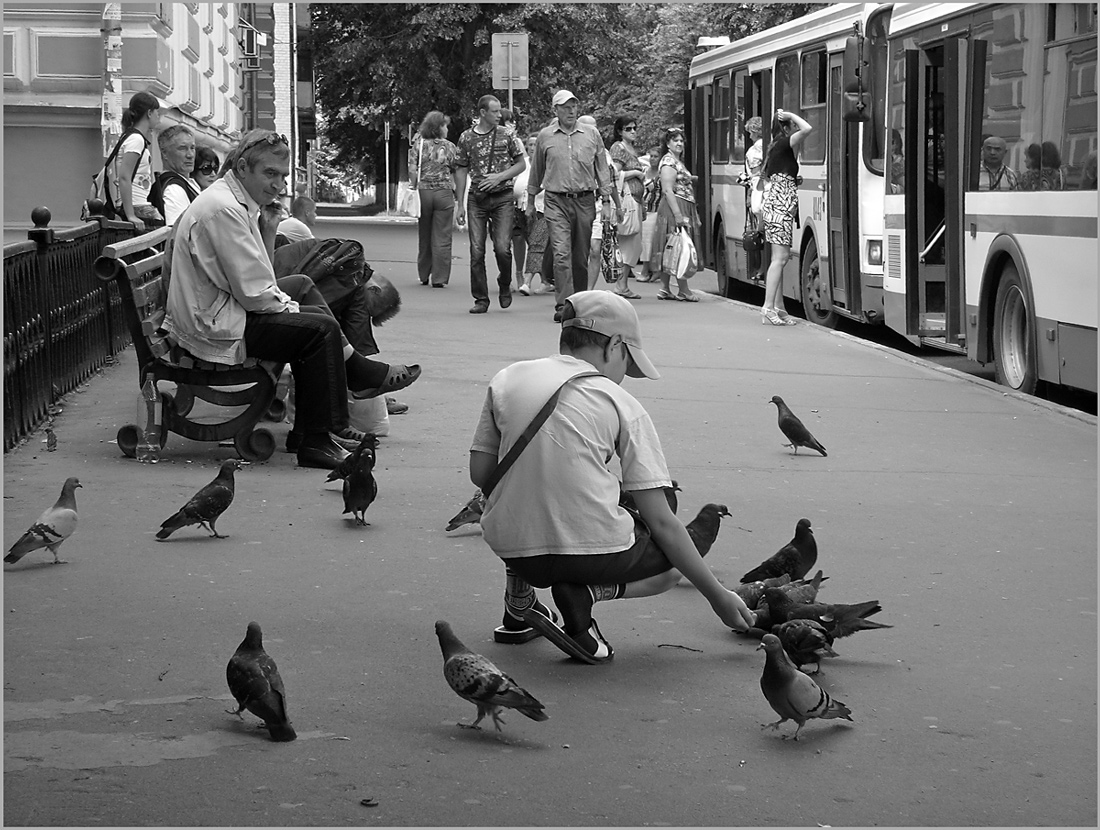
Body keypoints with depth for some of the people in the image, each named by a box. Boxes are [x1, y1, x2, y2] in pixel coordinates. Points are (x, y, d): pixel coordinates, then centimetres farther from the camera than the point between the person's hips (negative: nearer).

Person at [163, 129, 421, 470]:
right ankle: (316, 442, -9)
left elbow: (260, 278, 13)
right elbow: (255, 294, -23)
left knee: (302, 285, 24)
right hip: (214, 329, -11)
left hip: (215, 311, 11)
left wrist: (267, 228, 0)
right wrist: (291, 309, -6)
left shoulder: (241, 203, 10)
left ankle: (358, 372, 26)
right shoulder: (223, 209, -22)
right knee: (320, 327, -14)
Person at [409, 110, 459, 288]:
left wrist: (413, 188, 1)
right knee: (442, 238, 2)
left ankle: (424, 276, 21)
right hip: (444, 192, -2)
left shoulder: (418, 143, 2)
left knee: (424, 237, 14)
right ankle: (438, 278, -1)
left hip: (423, 191, 2)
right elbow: (456, 172, 3)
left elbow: (412, 170, -5)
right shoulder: (449, 147, 1)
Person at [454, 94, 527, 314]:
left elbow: (521, 164, 8)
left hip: (502, 198, -1)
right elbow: (461, 171, 9)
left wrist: (500, 177, -8)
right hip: (476, 198, 1)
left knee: (502, 248, -11)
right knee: (476, 251, -3)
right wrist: (460, 204, 5)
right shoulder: (466, 138, 4)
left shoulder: (507, 136, 2)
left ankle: (505, 285, 18)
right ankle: (481, 299, 6)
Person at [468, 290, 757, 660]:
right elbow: (661, 522, -1)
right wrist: (718, 596, 6)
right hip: (590, 549, -5)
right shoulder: (622, 405, 0)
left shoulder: (507, 379, 7)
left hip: (510, 545, 5)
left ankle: (518, 600, 15)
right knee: (674, 563, 23)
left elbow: (479, 473, 6)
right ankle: (582, 593, -5)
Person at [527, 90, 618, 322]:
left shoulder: (591, 134, 7)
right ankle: (563, 305, -18)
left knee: (581, 257, 7)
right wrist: (530, 202, 20)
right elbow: (536, 171, 16)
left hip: (585, 200, 2)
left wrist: (606, 202, 6)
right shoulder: (545, 136, 5)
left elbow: (602, 170, 11)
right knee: (561, 253, -14)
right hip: (556, 201, -2)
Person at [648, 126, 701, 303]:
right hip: (674, 208, -10)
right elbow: (668, 190, -19)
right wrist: (678, 214, -24)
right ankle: (683, 291, -10)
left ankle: (665, 289, 11)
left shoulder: (678, 162, 21)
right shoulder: (668, 162, -10)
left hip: (684, 209, 10)